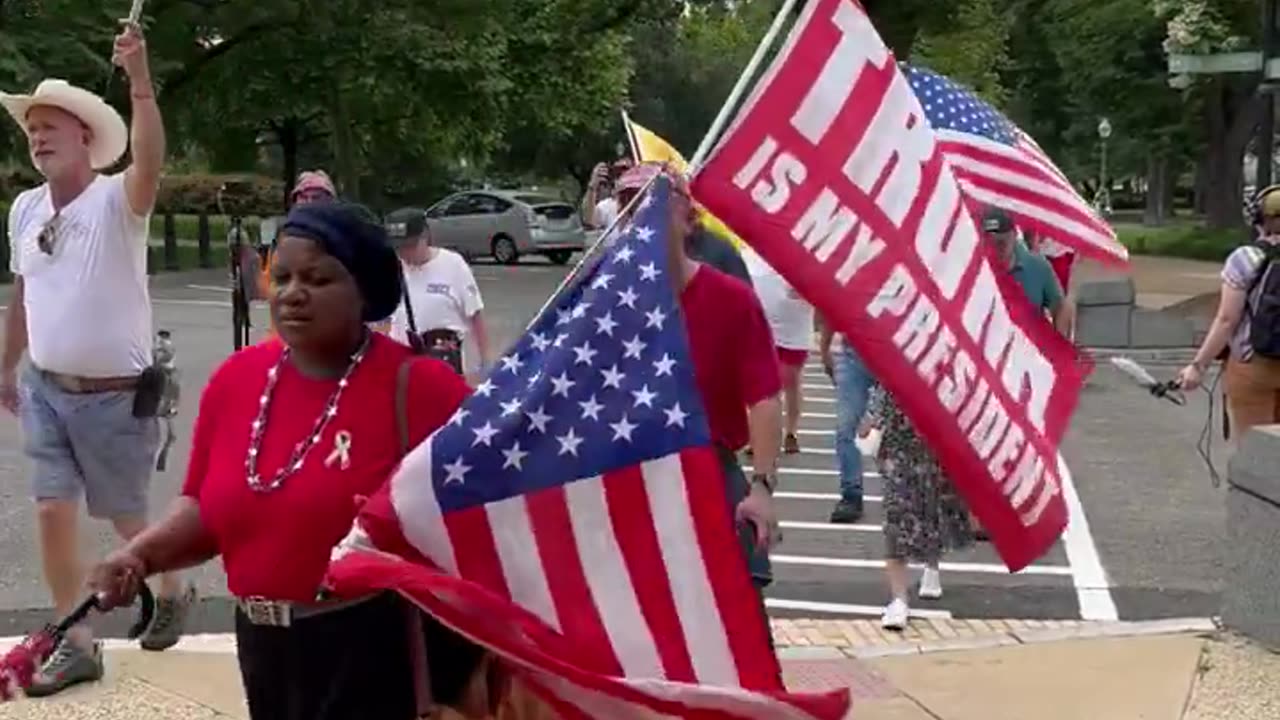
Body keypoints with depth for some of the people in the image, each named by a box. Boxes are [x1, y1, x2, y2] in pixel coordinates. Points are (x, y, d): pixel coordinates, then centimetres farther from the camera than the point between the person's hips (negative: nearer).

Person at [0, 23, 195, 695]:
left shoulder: (118, 200, -15)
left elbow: (150, 160, -38)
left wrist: (139, 80, -49)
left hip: (114, 395, -5)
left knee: (125, 518, 10)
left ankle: (173, 591, 40)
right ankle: (76, 642, 15)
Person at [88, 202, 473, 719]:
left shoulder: (419, 386, -14)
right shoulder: (236, 379, 3)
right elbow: (208, 509, 10)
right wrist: (141, 554, -5)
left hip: (383, 652, -6)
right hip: (268, 650, 6)